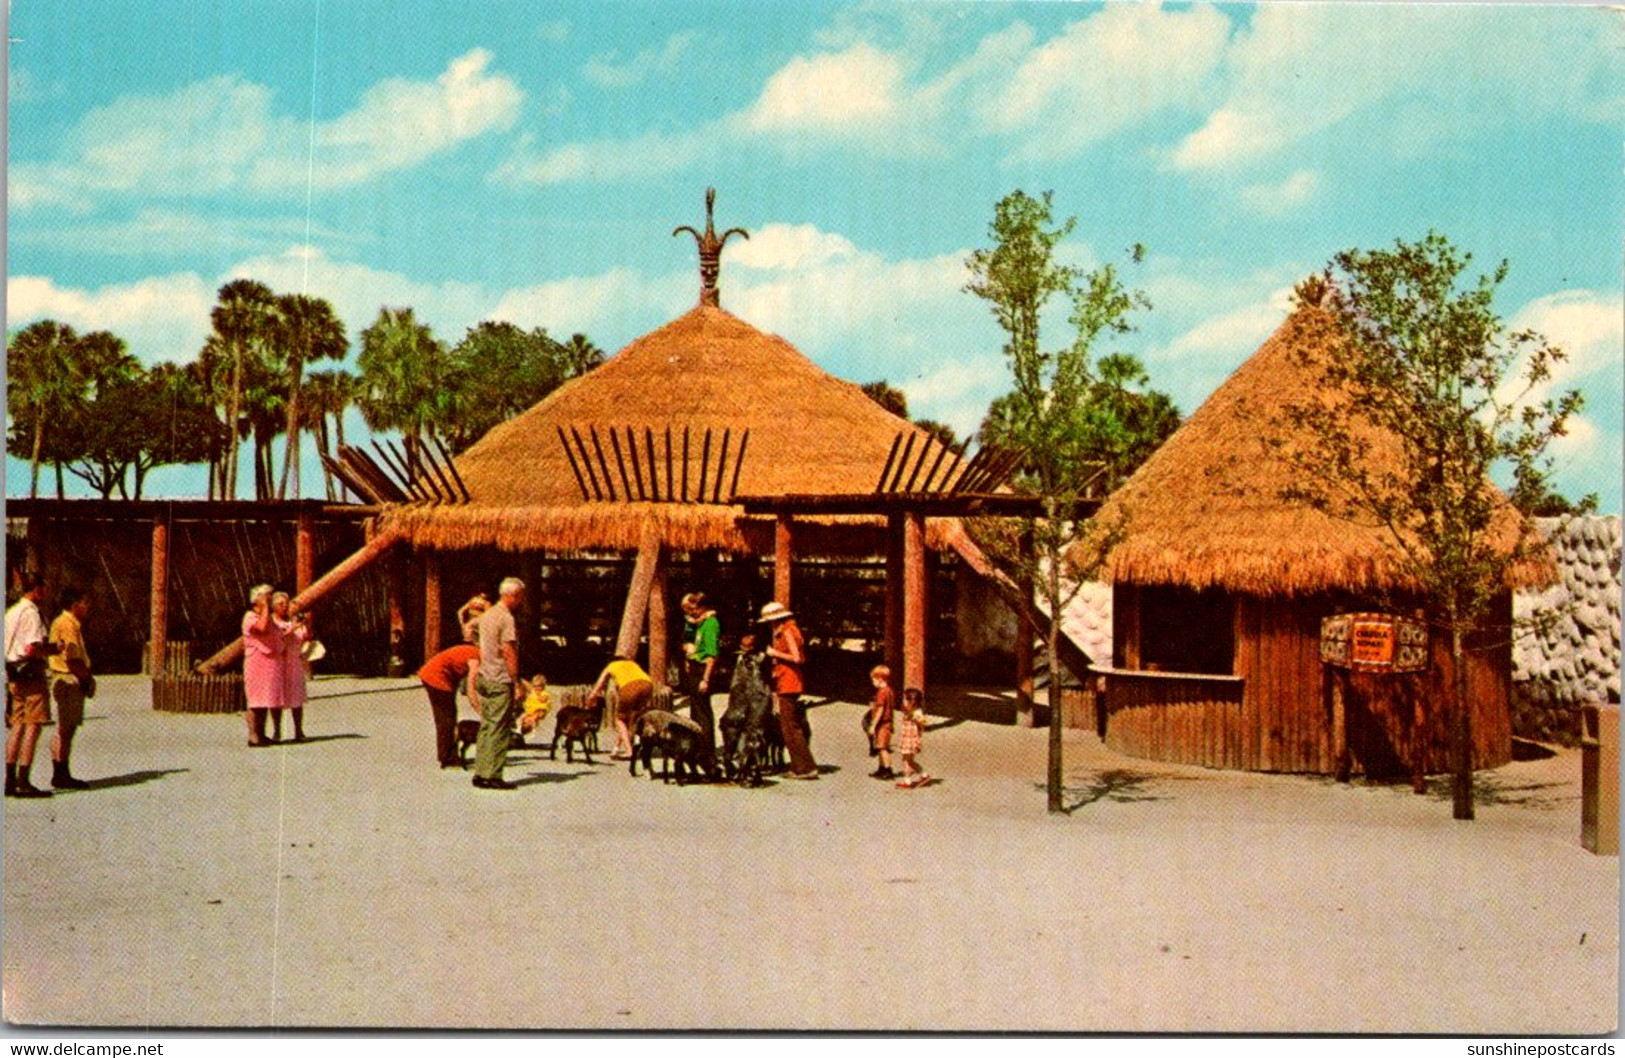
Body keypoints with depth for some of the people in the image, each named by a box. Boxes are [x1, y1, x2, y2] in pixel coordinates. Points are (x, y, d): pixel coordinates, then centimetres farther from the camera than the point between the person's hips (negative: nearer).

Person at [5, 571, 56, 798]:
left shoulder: (11, 612, 15)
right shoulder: (31, 613, -13)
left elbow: (6, 647, 17)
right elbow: (32, 649, -21)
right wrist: (51, 650, -5)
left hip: (13, 675, 9)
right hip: (31, 674, -9)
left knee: (18, 726, 12)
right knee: (33, 726, -6)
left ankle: (10, 780, 13)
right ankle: (23, 782, -8)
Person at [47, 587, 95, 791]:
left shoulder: (72, 624, 19)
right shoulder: (66, 625, -14)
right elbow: (71, 659, -21)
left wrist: (86, 677, 10)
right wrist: (87, 678, -11)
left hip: (72, 681, 11)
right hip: (67, 680, -11)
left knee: (68, 728, 12)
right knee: (64, 728, -7)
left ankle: (63, 774, 16)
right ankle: (59, 775, -3)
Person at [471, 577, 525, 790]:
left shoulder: (486, 616, 15)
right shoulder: (507, 619, -13)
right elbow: (509, 652, -17)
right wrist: (516, 681, -15)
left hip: (484, 678, 9)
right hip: (501, 680, -9)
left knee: (486, 726, 12)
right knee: (499, 729, -6)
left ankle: (480, 773, 12)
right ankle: (492, 775, -6)